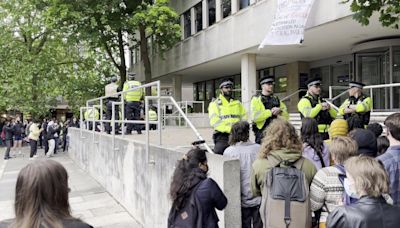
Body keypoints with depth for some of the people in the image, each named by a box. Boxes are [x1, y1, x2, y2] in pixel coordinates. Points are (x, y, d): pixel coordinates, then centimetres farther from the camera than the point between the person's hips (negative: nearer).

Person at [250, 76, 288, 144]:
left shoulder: (276, 99, 16)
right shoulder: (256, 100, 0)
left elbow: (286, 116, 11)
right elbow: (255, 117, -15)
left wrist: (280, 111, -10)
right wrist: (270, 112, -14)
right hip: (262, 133, -5)